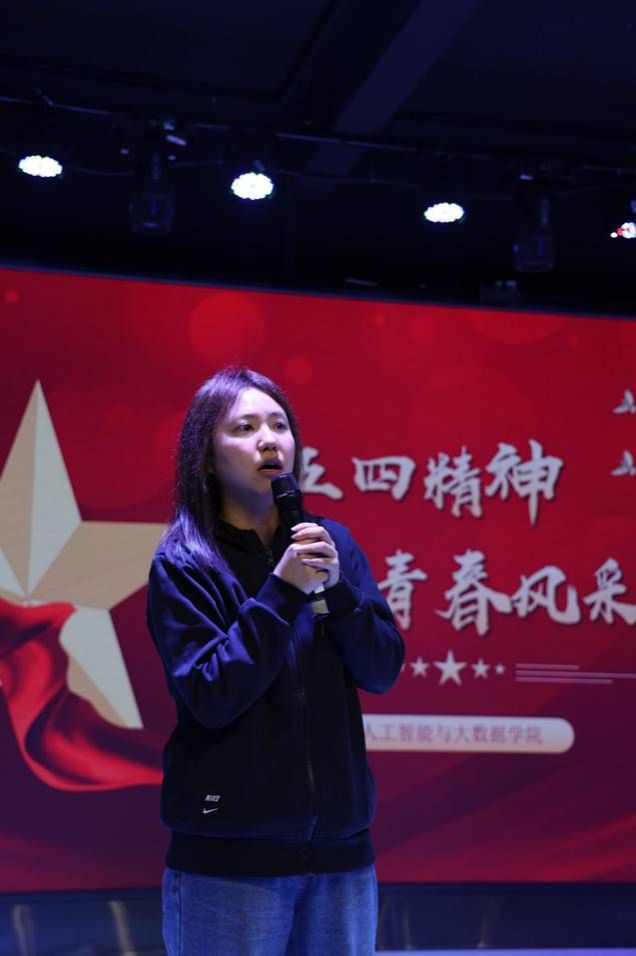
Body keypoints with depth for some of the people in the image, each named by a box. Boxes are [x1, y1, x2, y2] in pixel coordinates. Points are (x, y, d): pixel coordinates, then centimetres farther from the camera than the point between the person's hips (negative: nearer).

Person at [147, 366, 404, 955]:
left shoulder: (332, 544, 5)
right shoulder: (183, 564, -6)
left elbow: (383, 671, 1)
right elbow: (212, 698, -15)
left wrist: (336, 585, -14)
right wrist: (282, 589, -19)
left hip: (341, 848, 4)